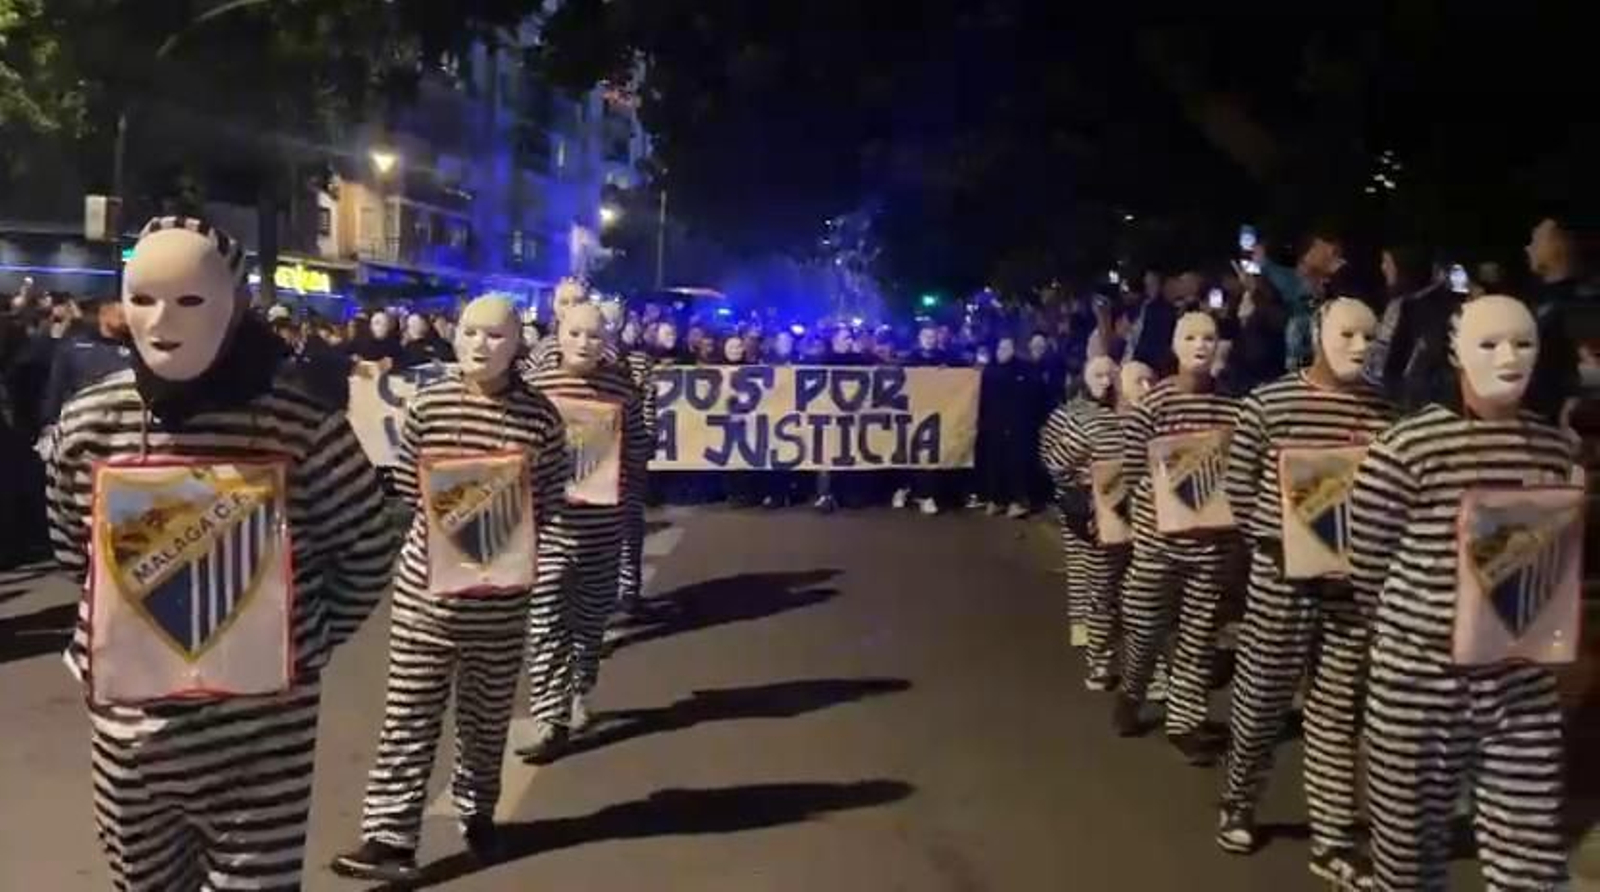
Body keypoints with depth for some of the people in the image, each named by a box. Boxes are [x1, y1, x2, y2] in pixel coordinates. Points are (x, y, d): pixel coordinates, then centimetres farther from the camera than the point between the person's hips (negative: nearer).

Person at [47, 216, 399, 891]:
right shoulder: (88, 420, -4)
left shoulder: (301, 421, -15)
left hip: (265, 725, -3)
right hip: (131, 721, 4)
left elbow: (368, 550, -2)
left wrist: (313, 639, 1)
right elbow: (71, 546, 14)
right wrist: (132, 618, 10)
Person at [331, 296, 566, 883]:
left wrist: (532, 555, -10)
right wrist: (444, 512, -10)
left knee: (487, 712, 14)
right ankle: (390, 836, 8)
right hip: (426, 581, 0)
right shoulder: (426, 406, -2)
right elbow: (405, 489, 4)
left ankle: (477, 813, 35)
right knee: (409, 711, 2)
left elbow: (550, 504, 1)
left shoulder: (540, 417, -4)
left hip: (502, 591, 0)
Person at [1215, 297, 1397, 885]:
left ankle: (1332, 841, 23)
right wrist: (1285, 536, -16)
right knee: (1261, 700, 10)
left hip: (1356, 581, 3)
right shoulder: (1268, 402, -6)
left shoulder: (1385, 411, 3)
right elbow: (1238, 490, -4)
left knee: (1339, 709, 10)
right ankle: (1238, 804, 34)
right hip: (1283, 577, -3)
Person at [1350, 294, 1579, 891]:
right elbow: (1366, 568, -6)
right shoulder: (1406, 447, -12)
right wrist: (1417, 625, 3)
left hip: (1523, 681, 4)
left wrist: (1536, 633, 7)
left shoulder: (1559, 449, 5)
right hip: (1418, 675, -4)